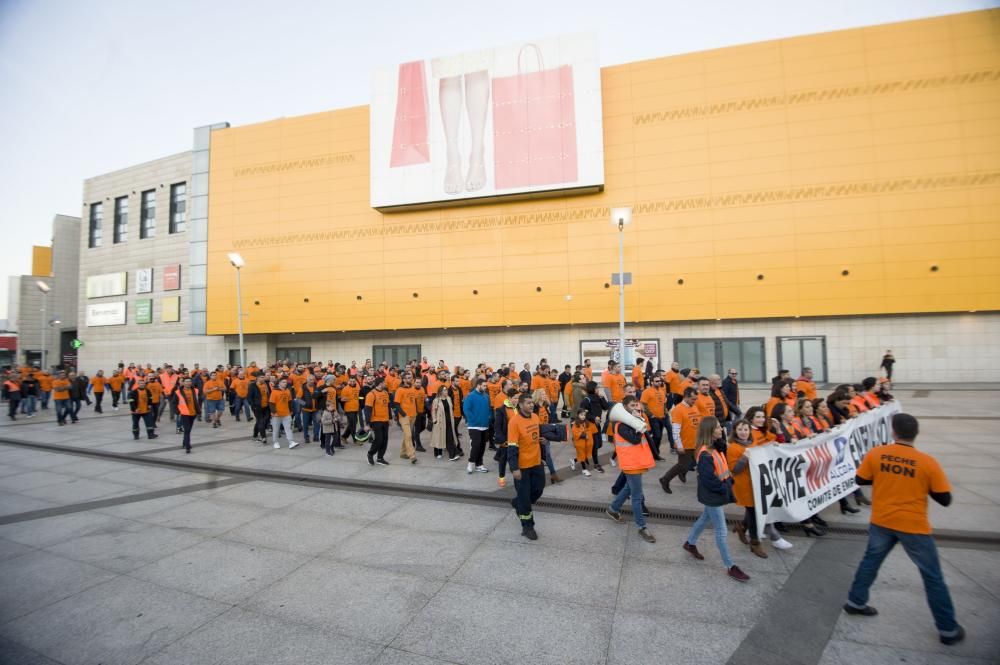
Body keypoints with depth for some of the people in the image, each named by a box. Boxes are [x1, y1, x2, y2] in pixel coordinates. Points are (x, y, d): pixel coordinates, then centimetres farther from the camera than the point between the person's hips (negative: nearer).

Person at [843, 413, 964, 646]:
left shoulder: (875, 454, -9)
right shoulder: (928, 462, -14)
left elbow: (860, 480, 2)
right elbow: (945, 499, -7)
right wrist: (924, 485, 9)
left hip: (881, 522, 2)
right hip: (914, 527, -2)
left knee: (870, 561, 20)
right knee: (933, 576, 14)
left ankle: (855, 602, 29)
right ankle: (948, 629, 26)